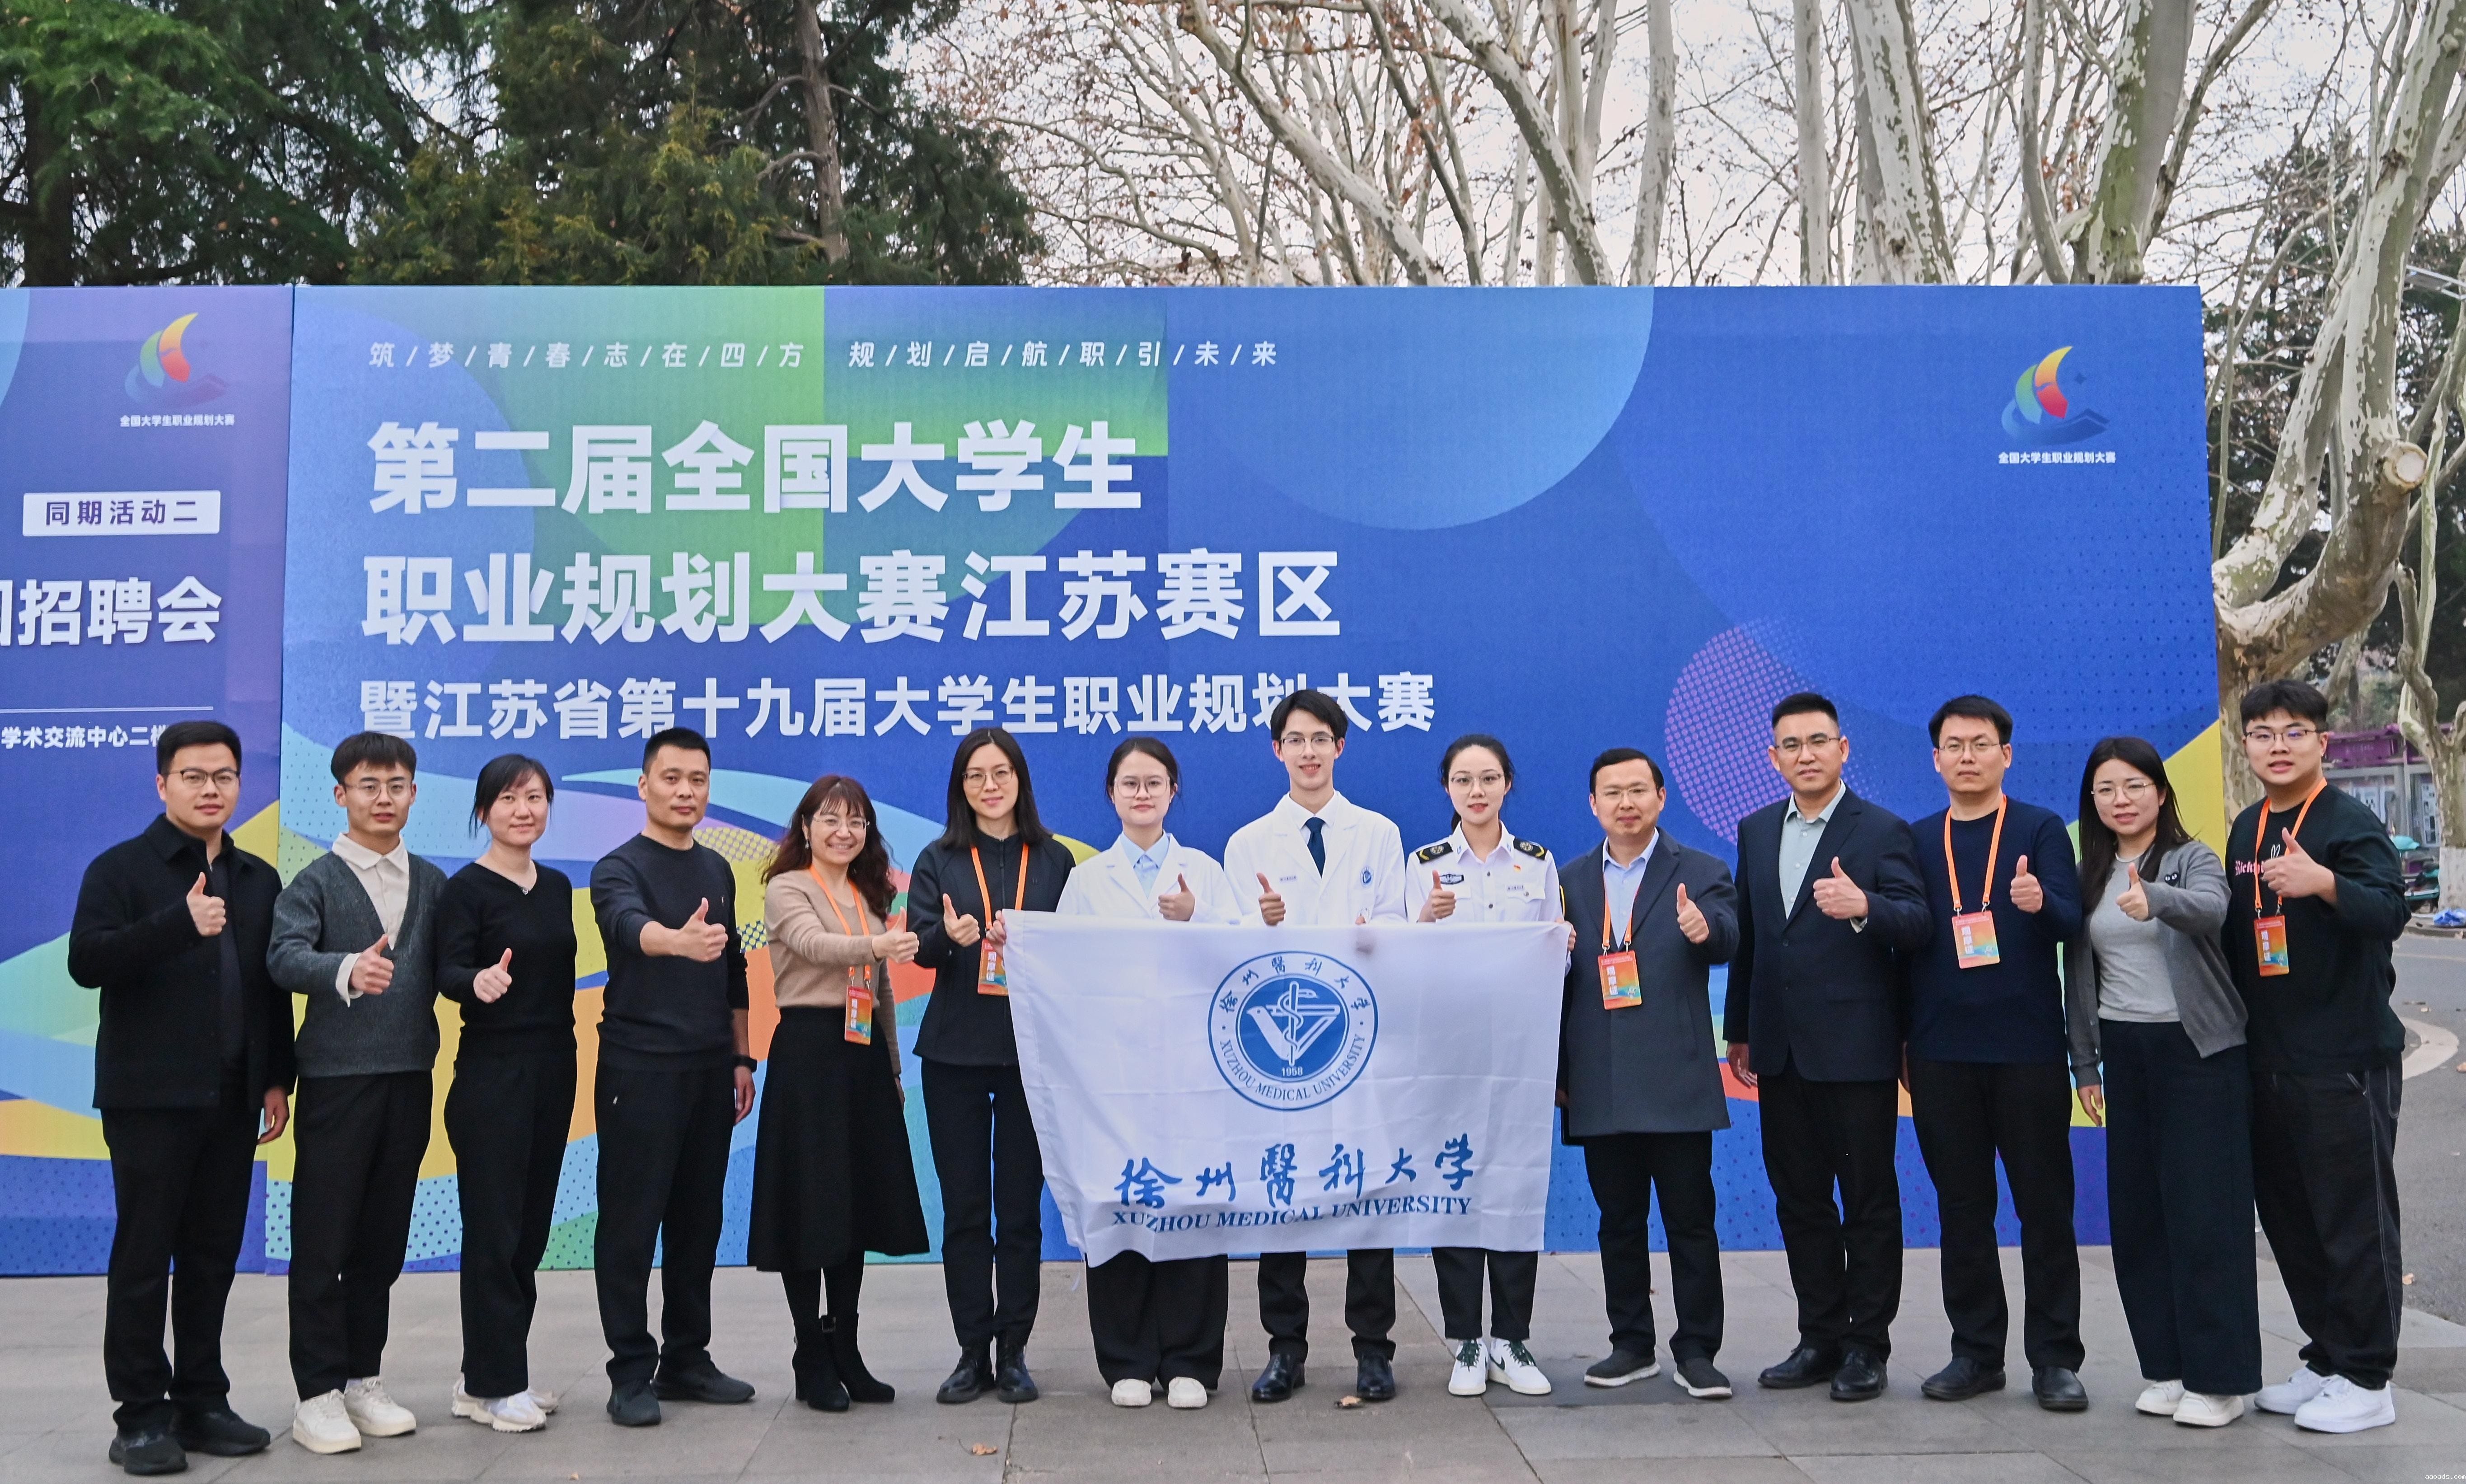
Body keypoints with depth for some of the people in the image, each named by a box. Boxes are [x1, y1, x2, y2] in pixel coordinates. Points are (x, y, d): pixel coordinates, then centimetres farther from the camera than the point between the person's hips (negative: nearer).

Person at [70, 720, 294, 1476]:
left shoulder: (258, 880, 13)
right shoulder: (122, 868, -2)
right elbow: (86, 961, -15)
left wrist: (277, 1079, 10)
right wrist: (181, 923, -26)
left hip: (231, 1101, 5)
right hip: (150, 1097, -5)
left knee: (213, 1256, 9)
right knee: (143, 1257, 1)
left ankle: (201, 1403, 18)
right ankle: (141, 1415, 9)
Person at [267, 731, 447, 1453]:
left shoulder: (431, 883, 11)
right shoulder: (315, 882, -2)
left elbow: (445, 966, 8)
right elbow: (284, 956, -18)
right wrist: (346, 970, -37)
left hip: (409, 1078, 4)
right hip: (336, 1078, -4)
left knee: (382, 1241, 12)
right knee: (322, 1243, 1)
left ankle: (363, 1379, 23)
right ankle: (318, 1395, 9)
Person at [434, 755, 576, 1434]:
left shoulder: (558, 887, 11)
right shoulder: (467, 888, -7)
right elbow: (447, 972, -19)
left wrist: (568, 1061, 13)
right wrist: (478, 982, -41)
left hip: (552, 1071, 6)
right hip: (491, 1074, -6)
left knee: (530, 1229, 10)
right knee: (493, 1230, -2)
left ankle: (494, 1373, 21)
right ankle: (493, 1385, 7)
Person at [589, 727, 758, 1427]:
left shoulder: (717, 870, 13)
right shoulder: (620, 868, -6)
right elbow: (630, 925, -29)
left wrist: (742, 1059, 14)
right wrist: (679, 939, -50)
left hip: (710, 1068, 6)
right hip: (640, 1067, -6)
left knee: (698, 1218, 11)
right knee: (632, 1221, -1)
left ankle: (686, 1360, 20)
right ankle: (631, 1373, 6)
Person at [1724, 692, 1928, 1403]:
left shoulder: (1882, 832, -4)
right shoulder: (1756, 831, 12)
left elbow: (1918, 925, -14)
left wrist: (1864, 908, -35)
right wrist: (1739, 1031, 16)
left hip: (1856, 1046, -5)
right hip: (1781, 1050, 5)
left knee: (1868, 1197, 3)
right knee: (1799, 1197, 11)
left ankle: (1866, 1345, 14)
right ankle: (1820, 1338, 22)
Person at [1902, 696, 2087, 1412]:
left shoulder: (2042, 830, 2)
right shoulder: (1917, 840, 10)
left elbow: (2070, 922, -9)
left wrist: (2040, 902, -32)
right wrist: (1902, 1036, 4)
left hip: (2027, 1048, -3)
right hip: (1942, 1052, 3)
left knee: (2045, 1204, 2)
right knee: (1962, 1207, 9)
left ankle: (2054, 1358, 11)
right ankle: (1977, 1352, 18)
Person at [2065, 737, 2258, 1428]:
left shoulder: (2192, 858, -6)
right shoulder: (2088, 876, 8)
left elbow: (2211, 910, -29)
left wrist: (2155, 900, -49)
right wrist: (2085, 1061, 10)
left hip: (2201, 1051, -5)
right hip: (2125, 1053, 5)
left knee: (2206, 1211, -4)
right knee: (2137, 1212, 7)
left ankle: (2217, 1377, 5)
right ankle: (2167, 1366, 18)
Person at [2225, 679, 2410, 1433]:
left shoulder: (2350, 823, -9)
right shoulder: (2246, 831, 12)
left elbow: (2389, 911, -24)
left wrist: (2325, 883, -42)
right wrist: (2237, 1029, 17)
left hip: (2345, 1058, -7)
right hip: (2269, 1059, 7)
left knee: (2356, 1220, 0)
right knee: (2287, 1216, 13)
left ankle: (2366, 1380, 10)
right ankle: (2325, 1360, 26)